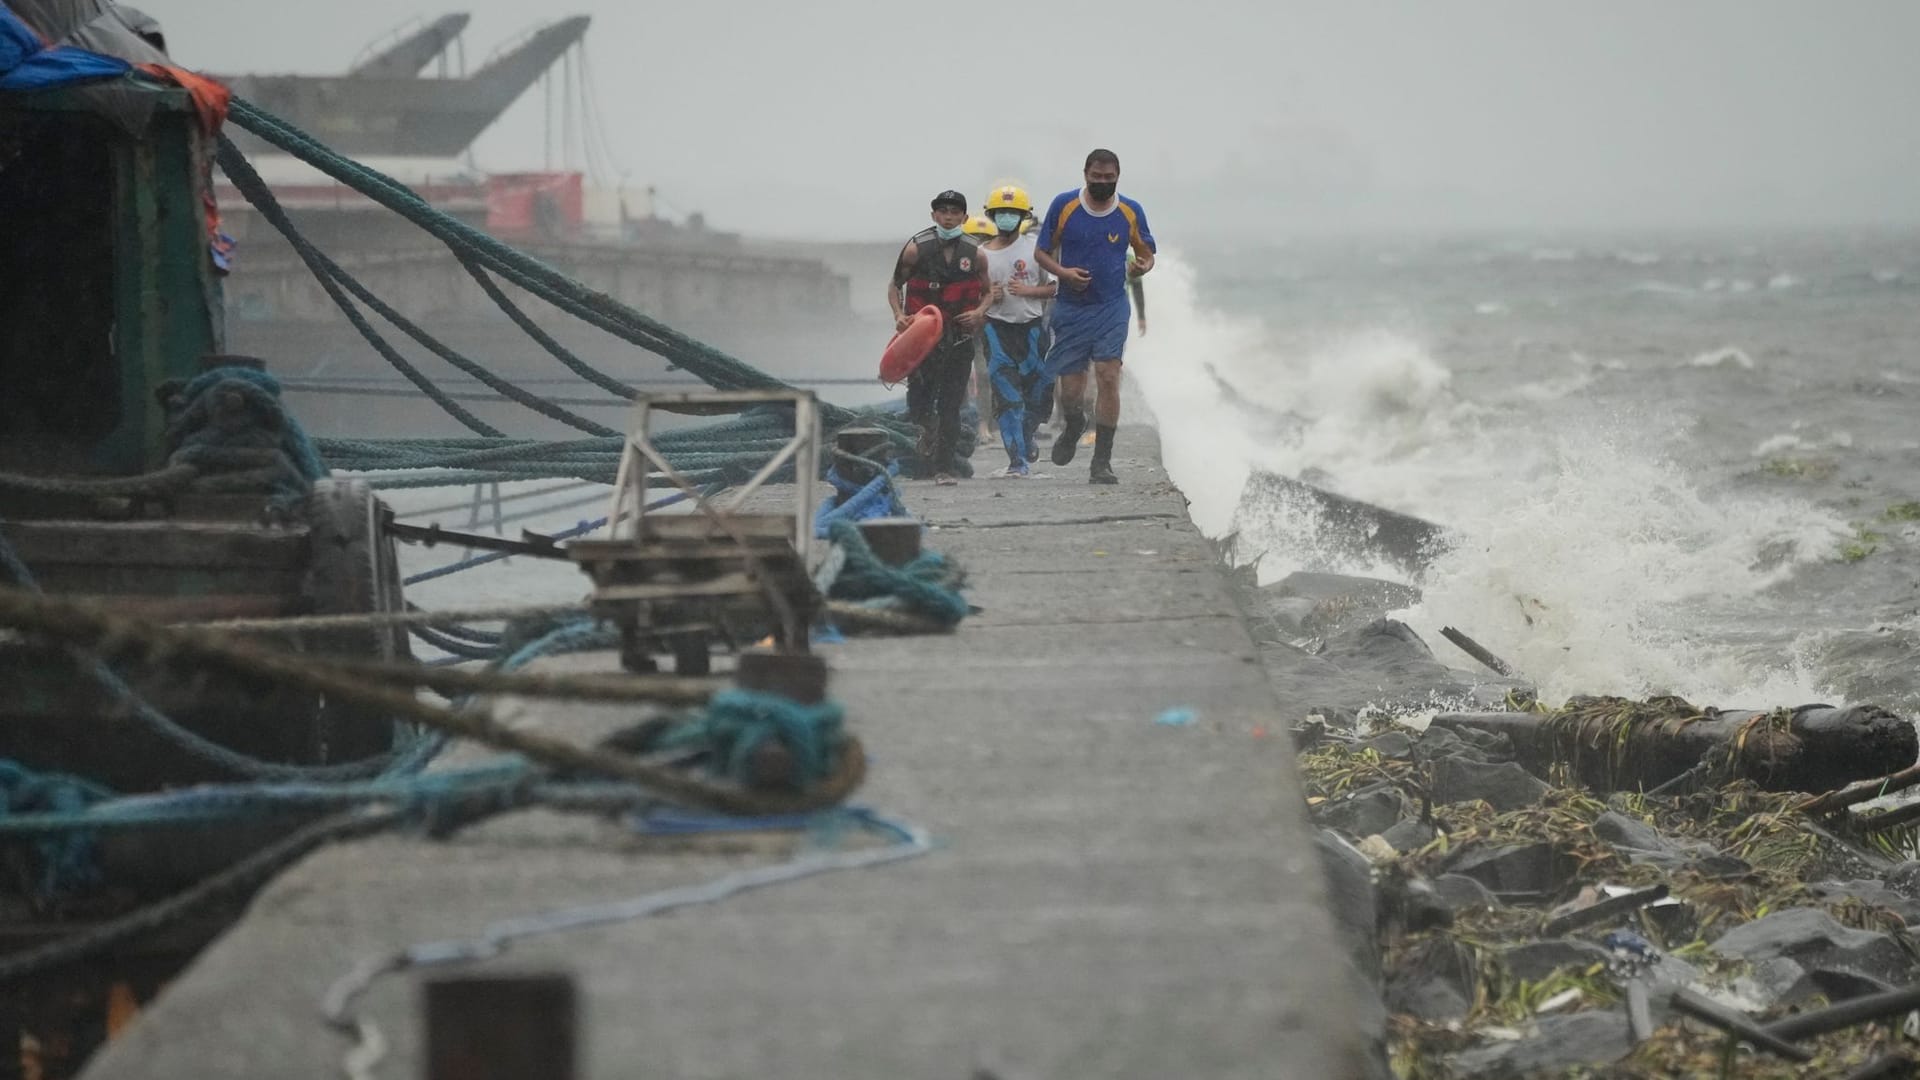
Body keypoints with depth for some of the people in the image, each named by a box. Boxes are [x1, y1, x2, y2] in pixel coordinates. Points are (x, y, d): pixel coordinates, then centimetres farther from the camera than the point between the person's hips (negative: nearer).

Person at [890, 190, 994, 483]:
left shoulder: (974, 253, 2)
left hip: (960, 335, 1)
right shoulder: (916, 248, -3)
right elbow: (895, 285, 7)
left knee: (951, 404, -1)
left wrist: (979, 312, -6)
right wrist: (898, 315, -9)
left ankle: (943, 467, 3)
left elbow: (988, 292, 14)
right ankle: (927, 431, 32)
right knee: (920, 398, -1)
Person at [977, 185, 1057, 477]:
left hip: (1032, 327, 0)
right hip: (997, 328, 0)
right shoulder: (982, 253, 7)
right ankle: (1017, 459, -8)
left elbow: (1054, 287, 3)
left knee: (1037, 393, 4)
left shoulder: (1035, 247, 3)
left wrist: (1027, 290, -12)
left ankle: (1026, 438, 35)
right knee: (1007, 396, -9)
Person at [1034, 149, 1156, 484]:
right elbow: (1041, 252, 4)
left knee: (1108, 377, -14)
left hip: (1112, 308, 0)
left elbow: (1146, 252, 12)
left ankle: (1102, 462, -8)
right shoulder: (1064, 205, -3)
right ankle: (1074, 426, 41)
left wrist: (1144, 265, -13)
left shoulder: (1131, 212, 0)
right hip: (1071, 308, 0)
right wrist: (1063, 272, -16)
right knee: (1071, 389, 3)